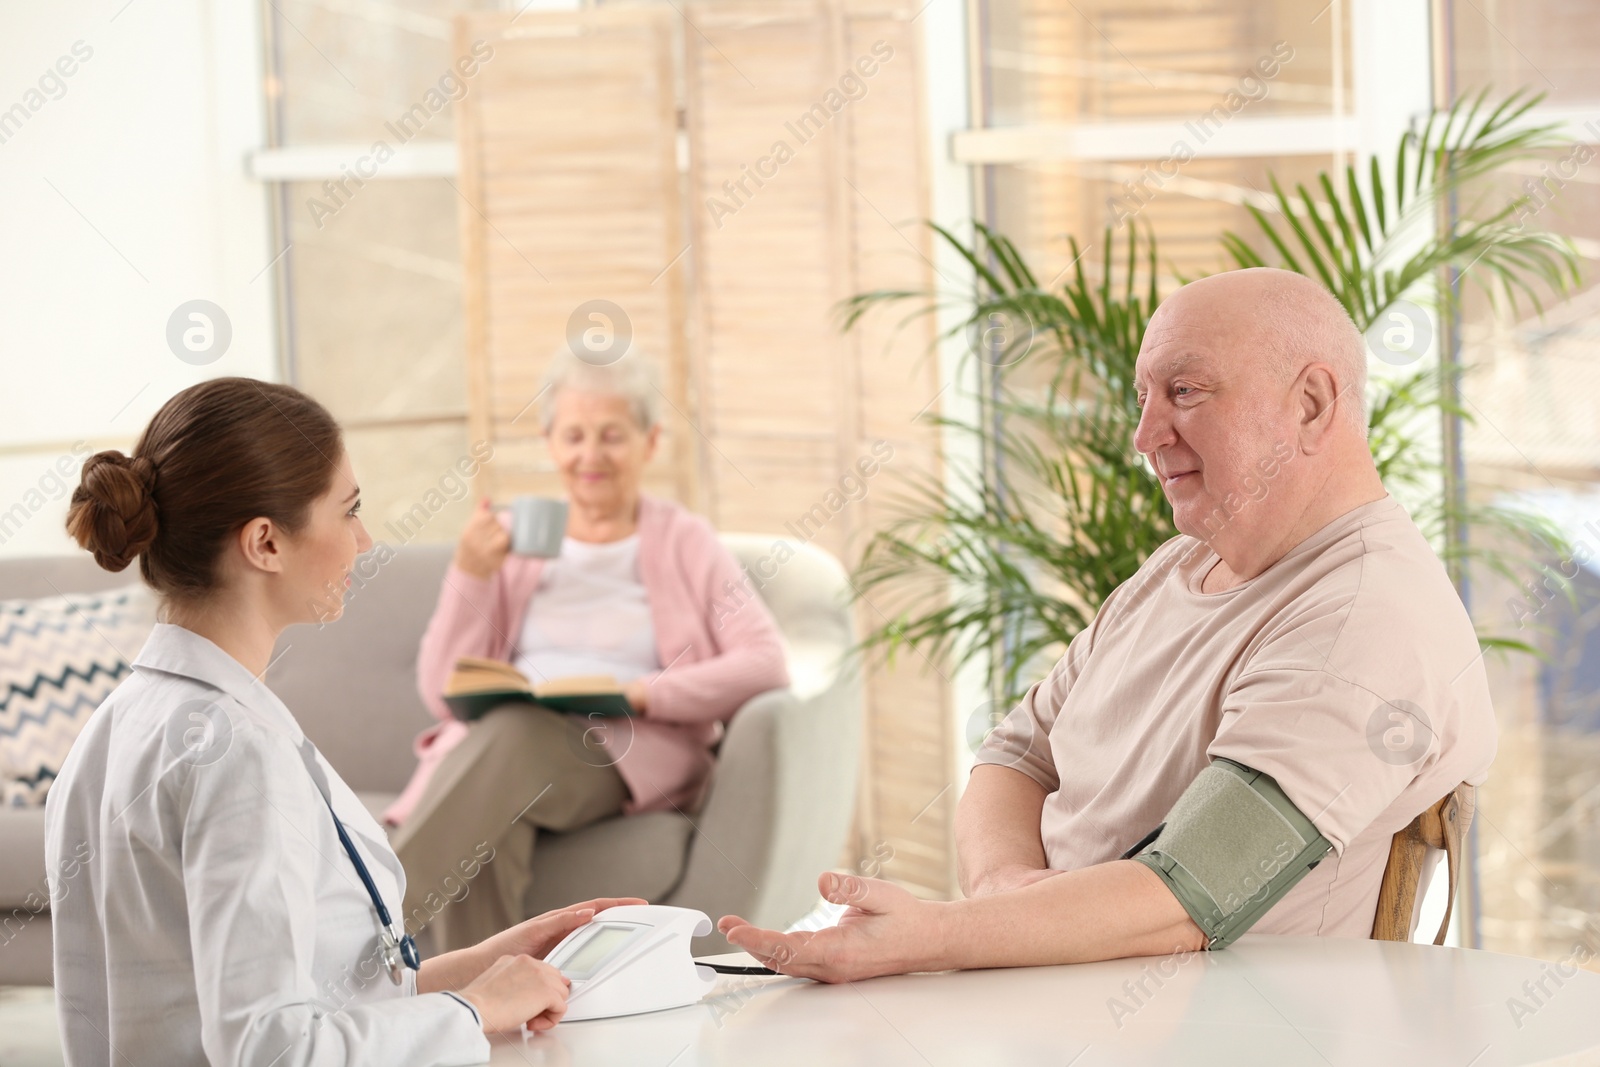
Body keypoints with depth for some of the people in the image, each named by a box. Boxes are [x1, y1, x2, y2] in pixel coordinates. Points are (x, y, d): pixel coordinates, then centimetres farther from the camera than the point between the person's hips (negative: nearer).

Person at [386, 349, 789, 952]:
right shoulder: (517, 542, 21)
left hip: (625, 753, -2)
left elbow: (767, 665, 0)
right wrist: (469, 575, -2)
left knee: (512, 731, -37)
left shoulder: (684, 544, 15)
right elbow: (443, 693, 12)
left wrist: (646, 693, -14)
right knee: (486, 833, -38)